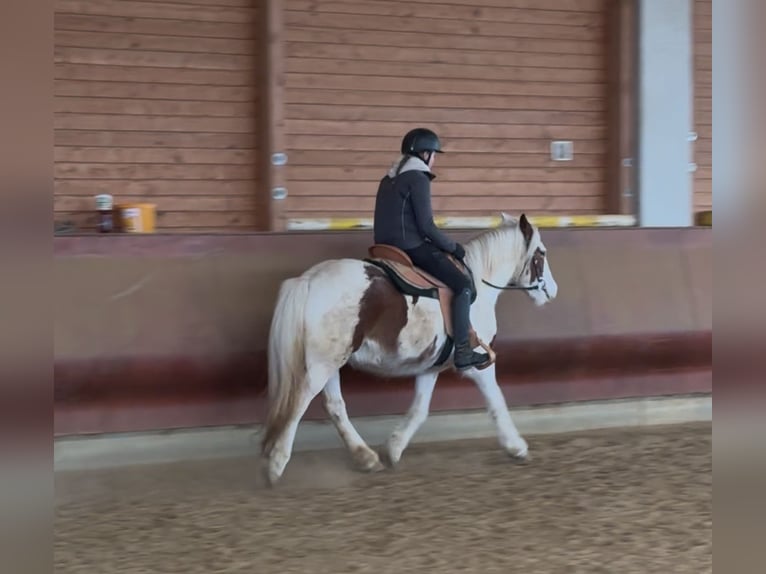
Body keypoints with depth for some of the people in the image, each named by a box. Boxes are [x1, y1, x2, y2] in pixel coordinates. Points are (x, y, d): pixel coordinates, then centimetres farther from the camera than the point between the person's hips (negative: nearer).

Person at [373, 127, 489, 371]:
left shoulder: (390, 178, 16)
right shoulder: (418, 179, -12)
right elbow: (426, 226, -16)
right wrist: (453, 247, -3)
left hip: (387, 246, 10)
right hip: (412, 247, -10)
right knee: (463, 285, -9)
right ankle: (462, 353, -16)